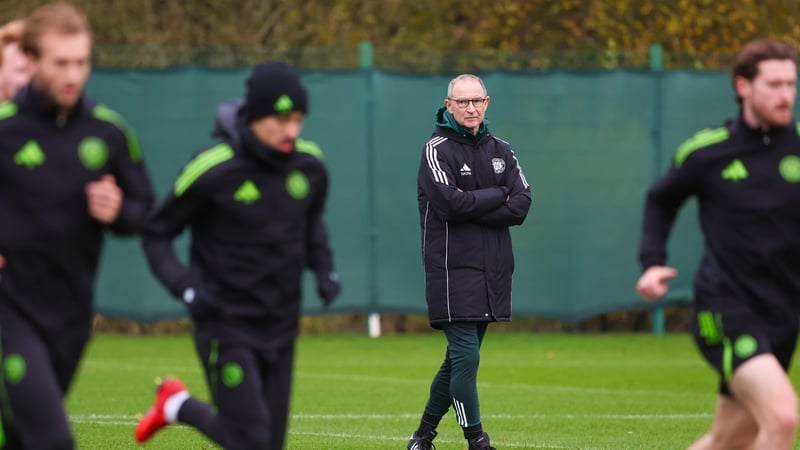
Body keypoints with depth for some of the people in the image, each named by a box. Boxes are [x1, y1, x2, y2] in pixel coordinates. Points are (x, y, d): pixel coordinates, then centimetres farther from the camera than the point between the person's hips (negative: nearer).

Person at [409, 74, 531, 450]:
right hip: (453, 268, -6)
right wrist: (497, 196, -7)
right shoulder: (437, 150, -4)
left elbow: (521, 205, 0)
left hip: (493, 270, 6)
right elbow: (449, 203, -18)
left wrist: (472, 207, -11)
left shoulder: (500, 151, 13)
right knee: (466, 354, -12)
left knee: (461, 356, 10)